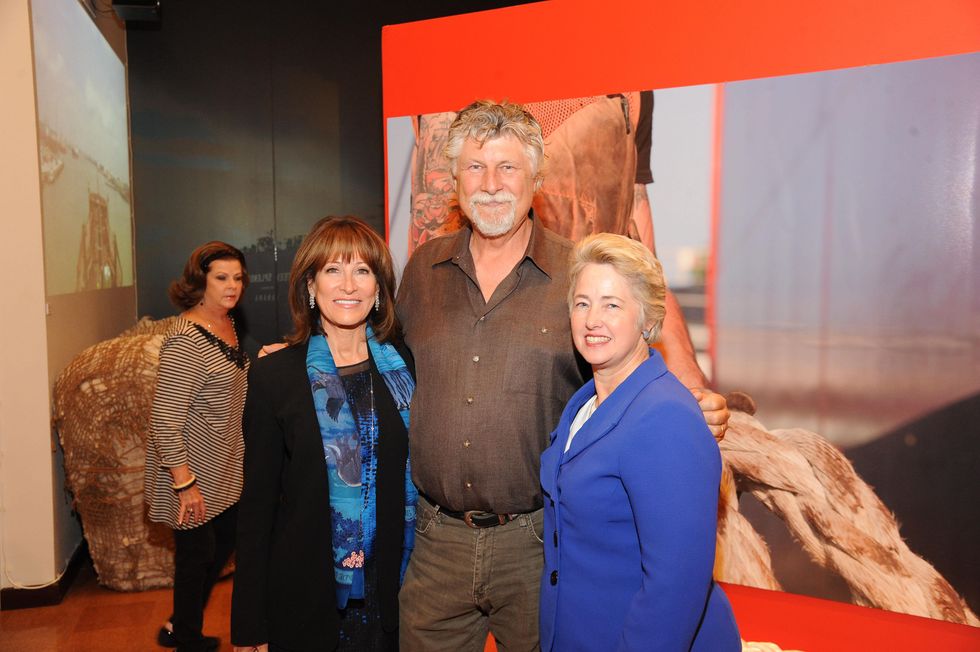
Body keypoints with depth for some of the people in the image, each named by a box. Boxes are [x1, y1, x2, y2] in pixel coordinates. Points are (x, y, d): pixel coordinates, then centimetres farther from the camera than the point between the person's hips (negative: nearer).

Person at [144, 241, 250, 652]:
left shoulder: (227, 323, 4)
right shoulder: (186, 340, -24)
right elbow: (164, 420, -25)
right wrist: (185, 483, -24)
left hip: (225, 470, 9)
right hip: (194, 474, -9)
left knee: (226, 541, 21)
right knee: (196, 555, 8)